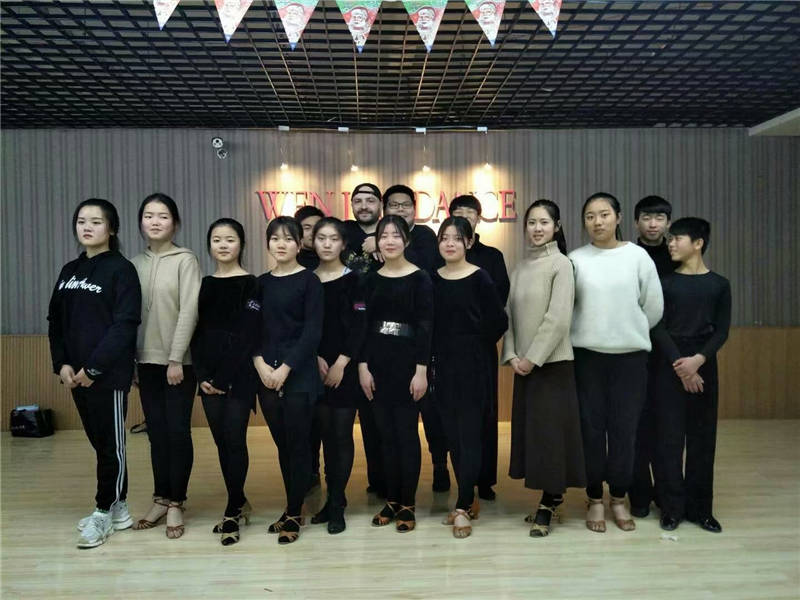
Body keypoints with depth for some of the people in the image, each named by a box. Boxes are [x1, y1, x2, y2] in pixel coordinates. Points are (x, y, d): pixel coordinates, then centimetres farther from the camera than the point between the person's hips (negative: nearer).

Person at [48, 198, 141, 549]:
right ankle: (118, 508, 26)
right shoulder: (69, 271, 13)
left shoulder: (121, 270, -8)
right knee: (100, 443, 14)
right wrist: (61, 364, -1)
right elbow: (55, 321, 12)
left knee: (111, 444, 4)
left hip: (109, 374, -7)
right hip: (76, 373, 7)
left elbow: (125, 324, -16)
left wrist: (94, 367, -18)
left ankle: (104, 512, 16)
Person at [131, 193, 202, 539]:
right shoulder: (135, 264, 10)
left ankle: (176, 503, 13)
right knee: (156, 432, 10)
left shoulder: (185, 260, -5)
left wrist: (176, 358, -15)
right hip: (147, 360, 4)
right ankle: (161, 499, 23)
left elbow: (189, 311, -11)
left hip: (179, 360, -4)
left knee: (178, 431, 1)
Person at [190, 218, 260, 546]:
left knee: (235, 440, -4)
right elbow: (197, 332, 7)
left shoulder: (250, 285, -4)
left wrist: (224, 378, -14)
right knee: (221, 442, 10)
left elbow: (247, 336, -10)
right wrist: (202, 375, -4)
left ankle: (232, 512, 7)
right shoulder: (204, 285, 11)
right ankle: (239, 502, 24)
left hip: (239, 376, -5)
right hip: (209, 376, 5)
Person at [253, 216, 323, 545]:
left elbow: (312, 331, -9)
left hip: (299, 374, -4)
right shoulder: (262, 283, 11)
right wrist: (260, 364, -8)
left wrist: (286, 368, -14)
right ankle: (293, 508, 24)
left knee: (298, 443, 0)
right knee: (282, 444, 11)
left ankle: (294, 514, 12)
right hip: (266, 375, 5)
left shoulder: (309, 280, -3)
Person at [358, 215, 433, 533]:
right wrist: (363, 366, 0)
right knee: (386, 434, 10)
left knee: (407, 432, 2)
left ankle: (407, 504, 14)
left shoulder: (420, 278, -4)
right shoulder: (371, 279, 8)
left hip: (407, 362, -4)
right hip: (377, 362, 4)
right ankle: (391, 500, 22)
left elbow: (425, 327, -8)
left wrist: (421, 370, -14)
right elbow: (364, 326, 7)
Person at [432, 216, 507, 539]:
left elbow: (498, 321, -6)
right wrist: (431, 361, 4)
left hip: (472, 366, -4)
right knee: (452, 435, 10)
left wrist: (475, 345, -1)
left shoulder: (479, 278, -7)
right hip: (442, 366, 5)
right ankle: (468, 500, 25)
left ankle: (463, 508, 7)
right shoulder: (433, 279, 5)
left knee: (469, 434, -1)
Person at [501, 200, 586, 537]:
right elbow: (510, 313, 9)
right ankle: (550, 500, 22)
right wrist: (511, 355, -2)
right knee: (529, 429, 9)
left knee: (549, 430, -2)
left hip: (552, 362, -6)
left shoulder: (561, 264, -7)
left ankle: (548, 506, 10)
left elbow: (558, 318, -15)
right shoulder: (521, 266, 11)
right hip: (524, 363, 6)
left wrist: (533, 358, -14)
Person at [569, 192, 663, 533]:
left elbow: (654, 306, 4)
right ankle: (595, 500, 19)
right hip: (587, 355, 0)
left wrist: (631, 333, 12)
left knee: (625, 428, 5)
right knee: (592, 427, 4)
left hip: (630, 355, 1)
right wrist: (590, 332, 5)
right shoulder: (576, 259, -1)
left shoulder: (637, 256, 0)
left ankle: (619, 499, 22)